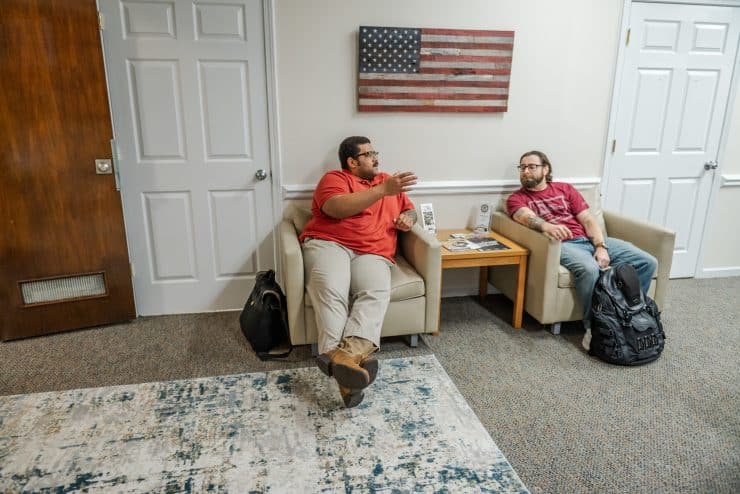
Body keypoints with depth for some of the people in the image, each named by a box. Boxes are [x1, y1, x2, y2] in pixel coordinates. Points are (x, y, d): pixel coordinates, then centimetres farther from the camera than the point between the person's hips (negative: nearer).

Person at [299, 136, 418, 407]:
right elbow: (337, 208, -13)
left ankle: (348, 353, -53)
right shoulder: (334, 178, 9)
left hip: (372, 253, 4)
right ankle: (344, 363, -49)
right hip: (329, 243, -3)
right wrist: (382, 190, -17)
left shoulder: (388, 181, 27)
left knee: (376, 293, -31)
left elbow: (409, 209, 38)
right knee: (331, 291, -35)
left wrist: (408, 218, 11)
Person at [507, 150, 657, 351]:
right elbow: (527, 217, -15)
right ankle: (593, 327, -20)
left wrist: (601, 247, -6)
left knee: (647, 263, -9)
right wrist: (546, 226, -39)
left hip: (590, 239, 5)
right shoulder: (517, 199, 9)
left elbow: (588, 219, 11)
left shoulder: (565, 188, 20)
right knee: (590, 270, -37)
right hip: (562, 244, -5)